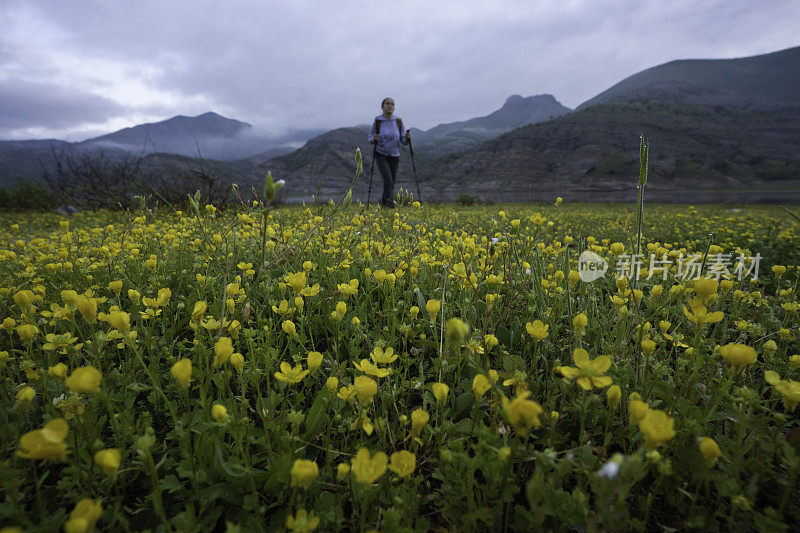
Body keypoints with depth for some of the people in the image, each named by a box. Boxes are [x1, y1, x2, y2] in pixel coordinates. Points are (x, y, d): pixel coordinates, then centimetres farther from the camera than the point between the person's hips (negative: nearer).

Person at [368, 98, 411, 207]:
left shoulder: (399, 122, -1)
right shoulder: (377, 122, -6)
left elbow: (403, 140, 1)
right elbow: (370, 139, 3)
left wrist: (407, 137, -21)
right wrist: (374, 138, -20)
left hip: (394, 156, 3)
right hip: (381, 155, -3)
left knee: (391, 183, 10)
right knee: (388, 181, -20)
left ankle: (383, 201, 35)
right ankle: (391, 205, -17)